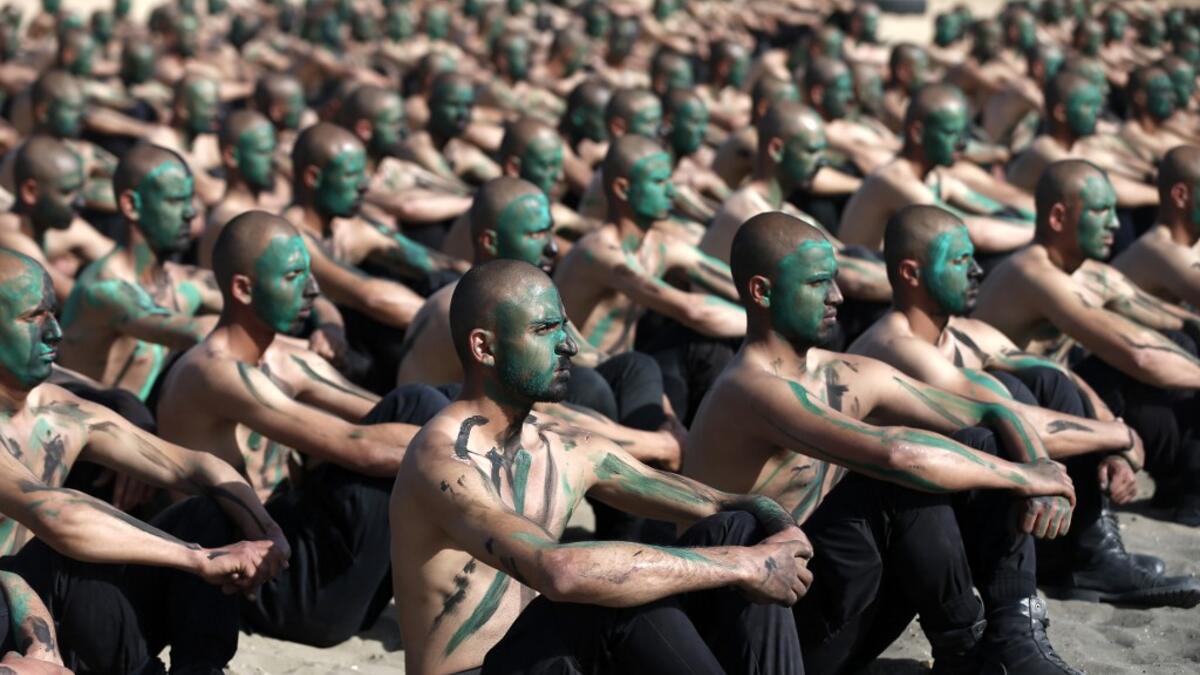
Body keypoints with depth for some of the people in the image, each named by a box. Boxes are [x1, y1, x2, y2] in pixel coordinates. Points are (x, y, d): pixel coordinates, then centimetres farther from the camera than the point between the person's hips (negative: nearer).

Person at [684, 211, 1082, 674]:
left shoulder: (849, 378, 5)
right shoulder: (753, 392, -22)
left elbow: (993, 414, 9)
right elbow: (893, 453, -36)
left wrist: (1042, 472, -13)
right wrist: (1023, 476, -23)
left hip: (829, 600, 9)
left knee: (983, 445, 0)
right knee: (902, 476, -28)